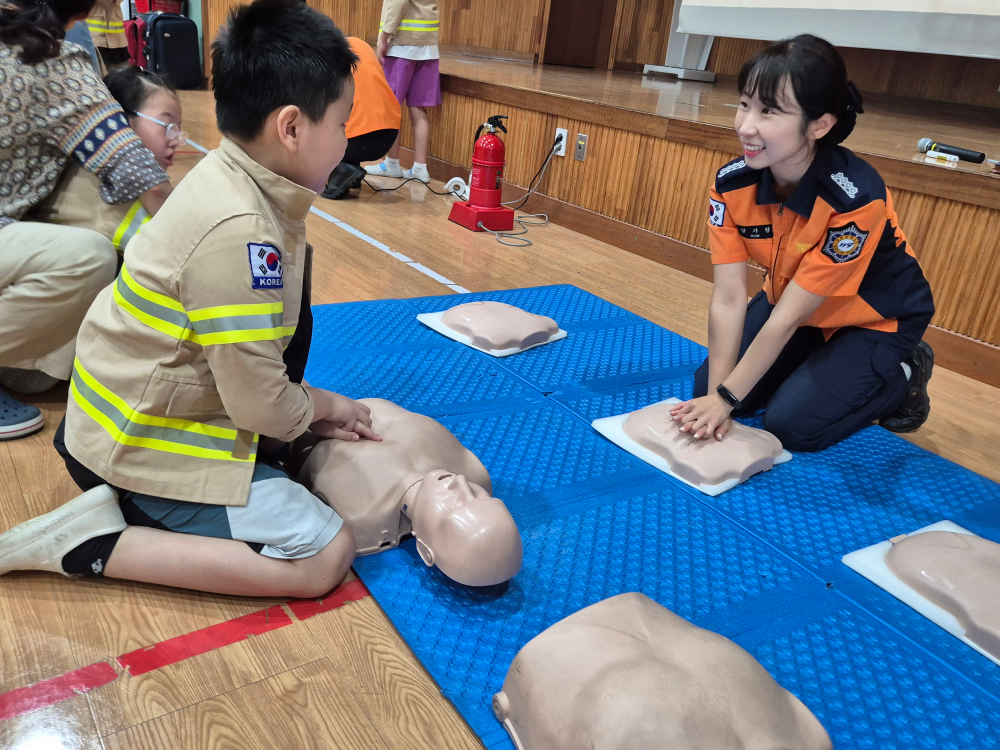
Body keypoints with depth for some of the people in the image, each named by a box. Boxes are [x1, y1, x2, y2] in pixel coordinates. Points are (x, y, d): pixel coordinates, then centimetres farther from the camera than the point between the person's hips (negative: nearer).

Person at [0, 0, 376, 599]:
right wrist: (324, 405, -3)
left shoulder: (230, 180, 2)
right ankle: (90, 543, -8)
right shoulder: (239, 232, -28)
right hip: (147, 442, -9)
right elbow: (262, 404, -22)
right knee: (326, 557, -11)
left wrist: (311, 411, 6)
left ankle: (121, 506, 13)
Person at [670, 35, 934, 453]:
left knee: (790, 425, -15)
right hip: (791, 303, 5)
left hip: (874, 321, -5)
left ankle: (904, 377, 10)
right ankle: (816, 365, 20)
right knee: (707, 386, -4)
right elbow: (728, 299, -22)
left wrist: (727, 398, -28)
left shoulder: (857, 199, -36)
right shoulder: (732, 184, -21)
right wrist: (715, 393, -26)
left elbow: (787, 317, -32)